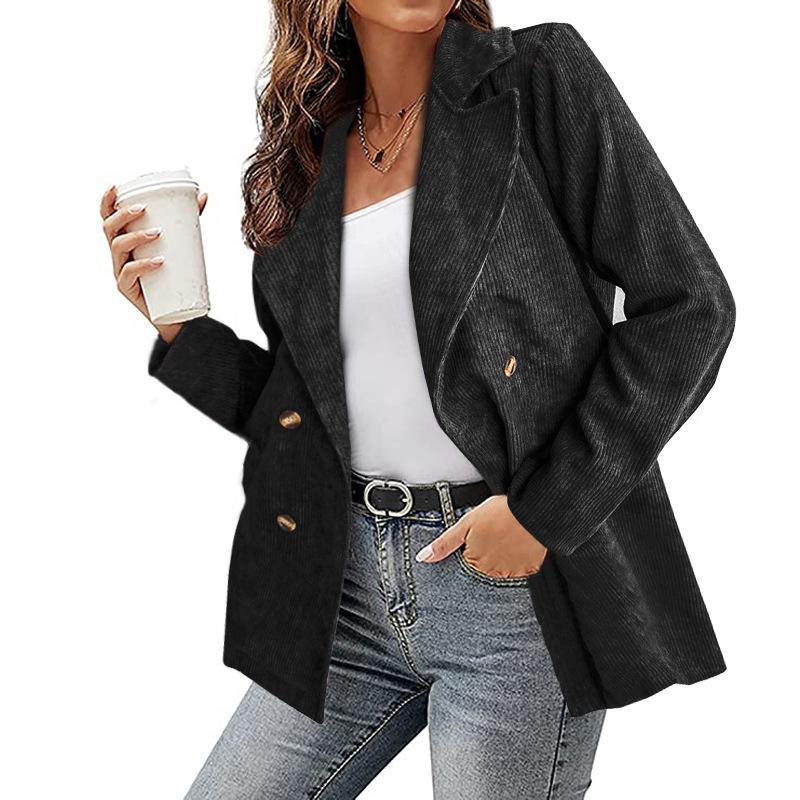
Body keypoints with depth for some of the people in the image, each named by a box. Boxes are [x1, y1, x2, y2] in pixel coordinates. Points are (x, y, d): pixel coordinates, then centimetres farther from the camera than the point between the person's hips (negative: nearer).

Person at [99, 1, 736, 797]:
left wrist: (547, 509, -13)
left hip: (521, 582, -4)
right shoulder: (304, 160, 11)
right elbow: (304, 411, 14)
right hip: (354, 582, 5)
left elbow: (688, 307, -8)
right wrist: (178, 327, 0)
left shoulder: (541, 79, -3)